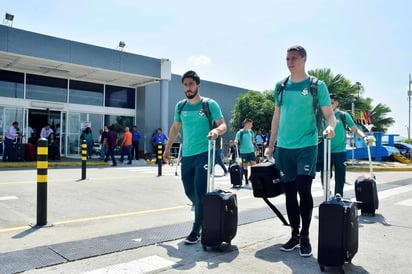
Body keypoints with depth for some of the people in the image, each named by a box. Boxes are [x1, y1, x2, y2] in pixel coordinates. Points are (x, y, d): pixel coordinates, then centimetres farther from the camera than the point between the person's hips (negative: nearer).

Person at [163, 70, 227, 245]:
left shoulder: (210, 104, -5)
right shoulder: (180, 106, 9)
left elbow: (223, 125, -8)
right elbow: (175, 127, 20)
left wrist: (216, 130, -31)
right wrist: (167, 148, 22)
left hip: (204, 154, -5)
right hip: (186, 155, 6)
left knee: (200, 193, -8)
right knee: (189, 192, 13)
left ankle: (196, 231, 2)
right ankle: (205, 214, 37)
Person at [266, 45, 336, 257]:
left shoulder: (317, 86, -1)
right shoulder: (280, 86, 9)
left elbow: (329, 114, -4)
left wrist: (330, 126, -27)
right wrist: (271, 145, 13)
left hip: (307, 146, -4)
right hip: (284, 147, 4)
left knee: (304, 190, -9)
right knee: (289, 192, 8)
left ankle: (305, 236, 10)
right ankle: (294, 234, 23)